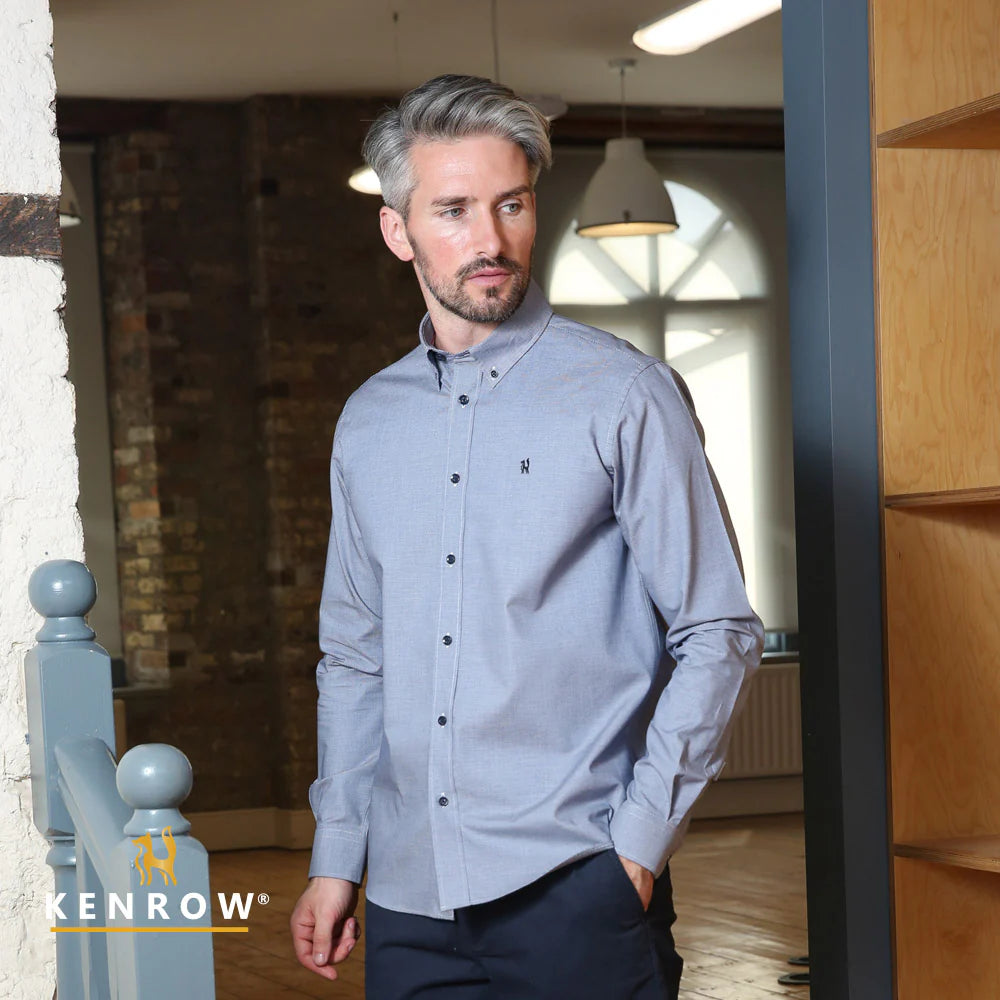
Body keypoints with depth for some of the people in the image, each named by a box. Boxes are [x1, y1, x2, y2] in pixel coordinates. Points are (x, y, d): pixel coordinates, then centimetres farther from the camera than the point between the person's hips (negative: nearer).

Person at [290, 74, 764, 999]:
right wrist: (336, 859, 11)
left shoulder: (622, 395, -3)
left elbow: (719, 637, -5)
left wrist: (639, 843, -10)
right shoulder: (367, 424, 11)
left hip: (575, 888, -4)